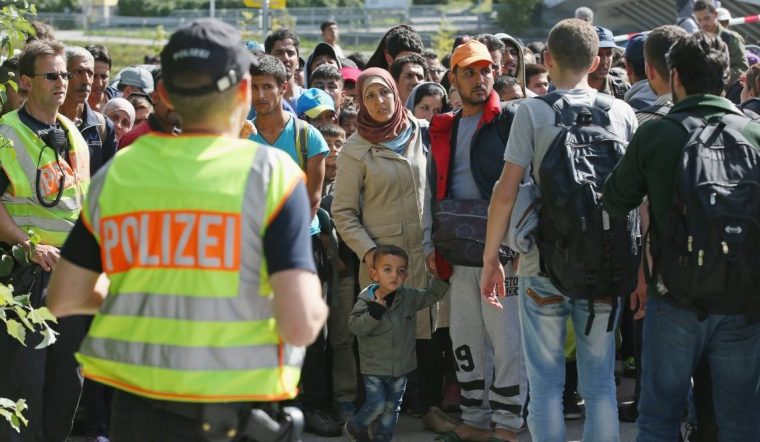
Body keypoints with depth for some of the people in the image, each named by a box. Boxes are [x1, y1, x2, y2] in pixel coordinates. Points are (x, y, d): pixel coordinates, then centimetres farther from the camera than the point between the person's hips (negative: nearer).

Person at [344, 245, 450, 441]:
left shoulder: (410, 297, -2)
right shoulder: (365, 300, -12)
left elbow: (432, 294, 8)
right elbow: (356, 326, -20)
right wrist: (375, 309, -29)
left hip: (400, 367, 4)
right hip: (374, 368, -4)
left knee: (392, 407, 11)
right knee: (376, 405, -7)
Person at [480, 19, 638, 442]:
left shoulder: (533, 111, -5)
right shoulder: (622, 113, 3)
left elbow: (506, 192, -9)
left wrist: (491, 258, -1)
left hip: (545, 264, -2)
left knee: (546, 382, 5)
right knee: (601, 382, 9)